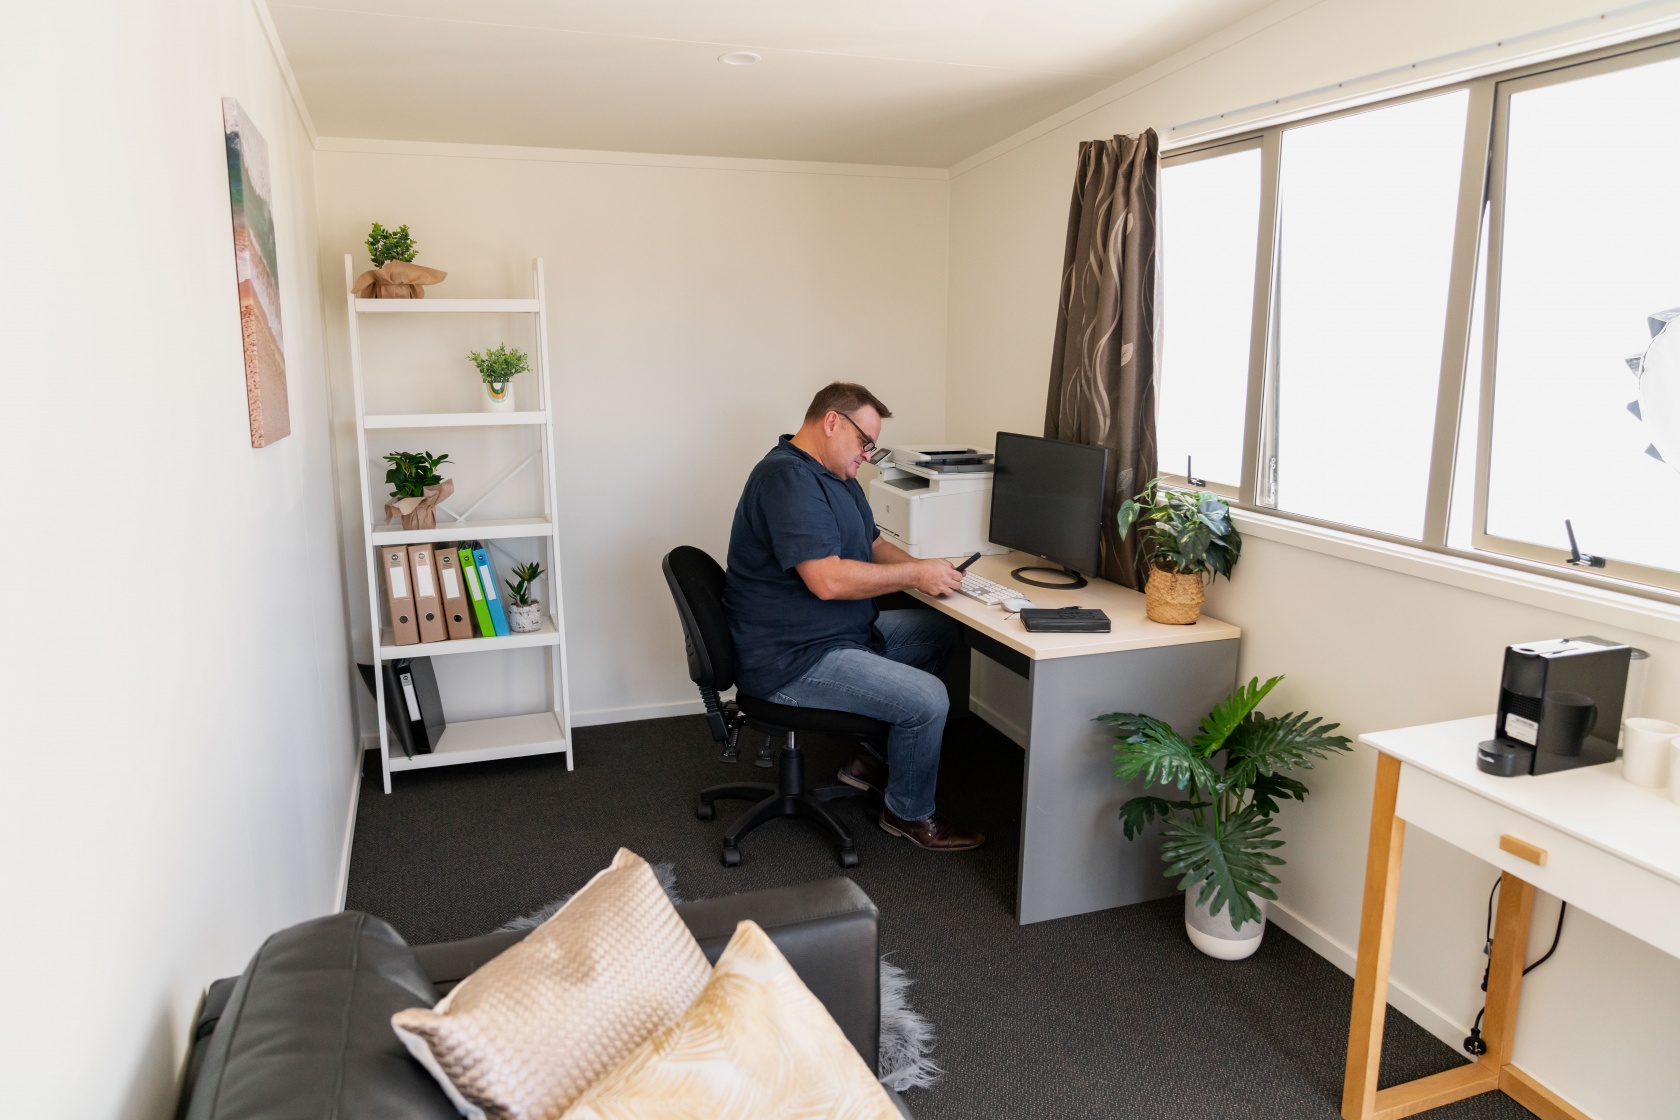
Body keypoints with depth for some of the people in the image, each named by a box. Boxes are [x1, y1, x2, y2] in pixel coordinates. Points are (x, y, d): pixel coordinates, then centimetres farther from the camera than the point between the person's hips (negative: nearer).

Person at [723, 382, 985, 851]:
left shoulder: (836, 476, 14)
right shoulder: (788, 477, -22)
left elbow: (871, 543, 22)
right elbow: (827, 580, -29)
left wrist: (922, 568, 1)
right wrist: (915, 574, -18)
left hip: (845, 632, 11)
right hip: (792, 660, -11)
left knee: (942, 630, 14)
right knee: (928, 699, -19)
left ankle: (873, 757, 19)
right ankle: (908, 813, 8)